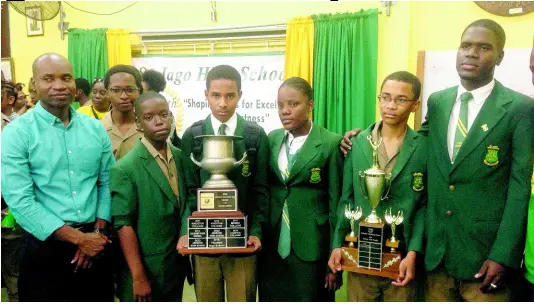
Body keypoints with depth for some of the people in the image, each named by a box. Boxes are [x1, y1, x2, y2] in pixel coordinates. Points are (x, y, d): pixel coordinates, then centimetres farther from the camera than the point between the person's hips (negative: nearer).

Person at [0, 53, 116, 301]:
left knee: (100, 298, 17)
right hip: (46, 247, -3)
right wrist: (78, 238, -15)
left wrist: (97, 232, -6)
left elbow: (107, 183, 6)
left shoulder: (95, 128, 4)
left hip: (95, 243, 4)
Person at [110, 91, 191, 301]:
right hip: (144, 269, -5)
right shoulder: (125, 169, -15)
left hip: (176, 267, 5)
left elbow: (186, 205, 7)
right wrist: (138, 277, -15)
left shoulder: (181, 157, 1)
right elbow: (124, 225, -15)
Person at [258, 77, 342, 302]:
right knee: (271, 298, 13)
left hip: (311, 247, -4)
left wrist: (334, 260, -6)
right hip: (273, 246, 4)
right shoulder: (272, 139, 6)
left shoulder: (330, 143, -7)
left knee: (310, 298, 8)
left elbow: (335, 202, -6)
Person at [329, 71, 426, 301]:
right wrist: (337, 245, 1)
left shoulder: (424, 148, -3)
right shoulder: (356, 143, 3)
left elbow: (425, 206, -4)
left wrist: (413, 254, -12)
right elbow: (346, 199, 5)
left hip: (402, 256, -2)